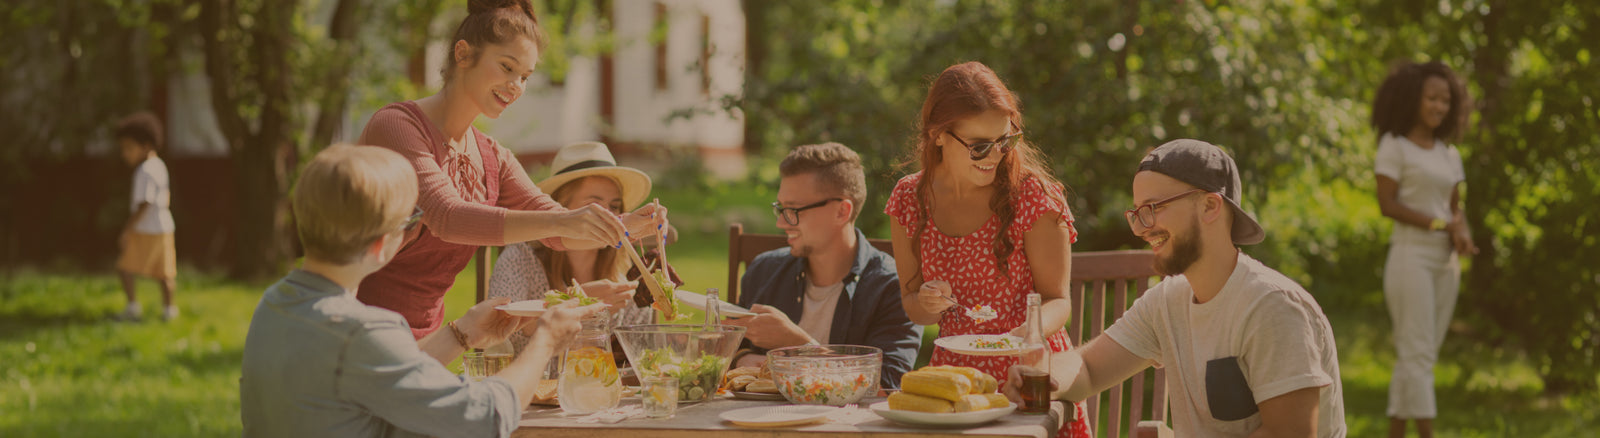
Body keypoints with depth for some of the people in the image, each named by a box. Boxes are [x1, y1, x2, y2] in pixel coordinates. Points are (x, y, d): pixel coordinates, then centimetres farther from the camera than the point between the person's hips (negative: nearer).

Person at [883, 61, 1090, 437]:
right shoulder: (910, 199, 4)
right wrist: (926, 305, -11)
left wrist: (1030, 331, -26)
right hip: (953, 373, 3)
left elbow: (1056, 299, -5)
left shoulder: (1032, 195, -6)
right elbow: (911, 305, 12)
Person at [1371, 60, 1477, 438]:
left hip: (1445, 262, 6)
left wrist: (1462, 234, -9)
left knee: (1415, 356, 6)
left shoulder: (1449, 155, 14)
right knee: (1418, 354, -11)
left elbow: (1455, 210, 14)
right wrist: (1441, 225, -14)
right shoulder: (1393, 145, -3)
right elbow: (1387, 205, -11)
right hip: (1410, 255, -6)